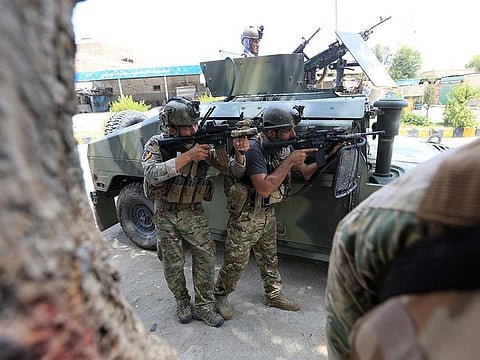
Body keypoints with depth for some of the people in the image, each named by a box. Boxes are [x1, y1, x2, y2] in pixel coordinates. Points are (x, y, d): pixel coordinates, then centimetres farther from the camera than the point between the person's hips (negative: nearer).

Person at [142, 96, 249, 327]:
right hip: (166, 214, -1)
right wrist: (187, 156, -38)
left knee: (206, 255, -1)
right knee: (173, 264, 10)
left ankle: (203, 306, 19)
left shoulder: (206, 144, -9)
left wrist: (239, 153, -32)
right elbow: (152, 174, -32)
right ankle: (182, 303, 33)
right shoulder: (157, 144, -12)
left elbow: (235, 172, -10)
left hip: (194, 213, 1)